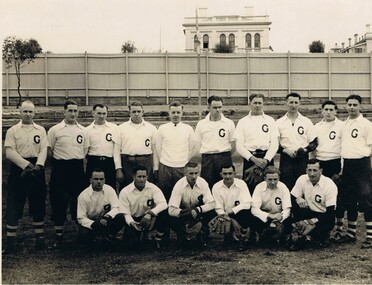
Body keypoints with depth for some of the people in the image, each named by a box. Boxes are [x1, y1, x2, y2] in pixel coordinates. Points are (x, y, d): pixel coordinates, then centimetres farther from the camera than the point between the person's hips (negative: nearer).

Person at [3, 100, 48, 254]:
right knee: (13, 206, -2)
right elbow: (10, 153, -7)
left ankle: (40, 238, 16)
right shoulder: (12, 131, 2)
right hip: (18, 169, -2)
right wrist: (27, 165, -17)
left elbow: (43, 150, 1)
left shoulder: (40, 130, 9)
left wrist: (37, 166, -17)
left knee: (38, 205, 7)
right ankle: (10, 243, 2)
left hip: (36, 169, 2)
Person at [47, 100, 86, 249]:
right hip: (61, 168, -3)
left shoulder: (83, 130, 10)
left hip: (78, 168, 3)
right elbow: (49, 151, 3)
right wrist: (58, 162, -1)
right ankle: (58, 235, 10)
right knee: (59, 201, 0)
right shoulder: (55, 130, 0)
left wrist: (79, 162, 7)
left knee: (79, 199, 6)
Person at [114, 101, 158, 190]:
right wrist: (118, 169, -2)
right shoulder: (122, 127, 8)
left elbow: (155, 150, 7)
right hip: (127, 163, 0)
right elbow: (117, 150, 5)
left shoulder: (151, 128, 8)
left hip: (146, 164, 0)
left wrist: (156, 169, 3)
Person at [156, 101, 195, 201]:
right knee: (164, 196, 2)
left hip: (182, 168, 0)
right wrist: (164, 162, 9)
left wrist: (184, 162, 10)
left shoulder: (188, 129, 4)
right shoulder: (162, 128, 3)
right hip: (165, 168, 0)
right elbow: (158, 148, 9)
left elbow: (191, 149, 10)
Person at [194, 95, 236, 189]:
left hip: (224, 158, 0)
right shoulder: (201, 124, 6)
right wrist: (207, 157, 2)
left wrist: (225, 157, 5)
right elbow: (197, 145, 7)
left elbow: (233, 144, 8)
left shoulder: (229, 123, 5)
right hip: (207, 159, 0)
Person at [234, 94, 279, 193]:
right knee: (249, 187, -4)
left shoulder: (270, 120, 10)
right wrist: (253, 159, -10)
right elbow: (239, 145, 1)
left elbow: (274, 143, 4)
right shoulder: (243, 121, 8)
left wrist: (266, 159, -10)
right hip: (249, 158, 0)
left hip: (267, 158, 1)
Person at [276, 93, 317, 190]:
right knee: (286, 188, -2)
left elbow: (314, 143, 8)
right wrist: (285, 150, -11)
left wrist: (305, 150, -10)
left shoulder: (306, 122, 8)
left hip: (302, 159, 1)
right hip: (286, 159, -1)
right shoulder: (279, 122, 6)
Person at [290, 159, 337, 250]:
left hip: (324, 216, -3)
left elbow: (330, 213, -20)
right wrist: (298, 199, -33)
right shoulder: (302, 179, -8)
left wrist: (313, 223, -29)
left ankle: (323, 236, 2)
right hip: (309, 213, 3)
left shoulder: (330, 185, -19)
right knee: (295, 207, -26)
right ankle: (305, 236, -13)